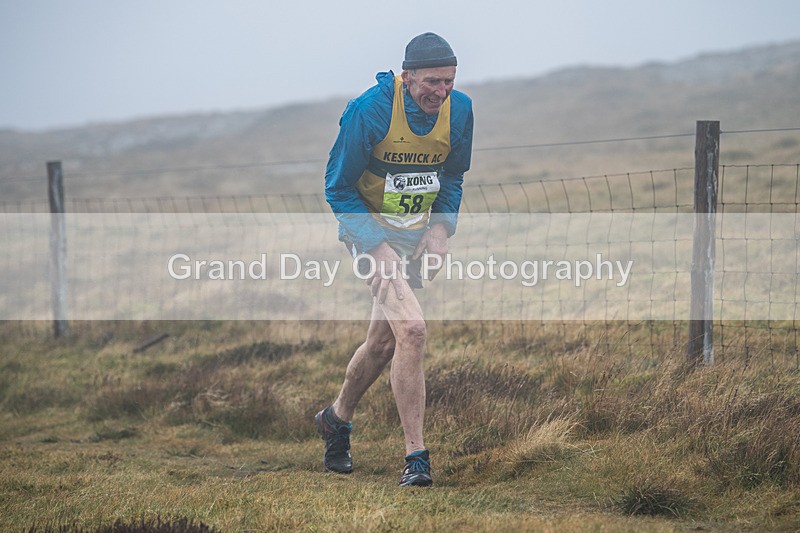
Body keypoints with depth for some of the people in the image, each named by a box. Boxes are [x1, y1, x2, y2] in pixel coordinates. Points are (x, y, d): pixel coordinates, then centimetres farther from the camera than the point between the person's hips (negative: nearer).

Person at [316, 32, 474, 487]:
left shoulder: (459, 110, -6)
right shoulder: (369, 111, -22)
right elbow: (339, 188, -13)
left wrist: (441, 227, -5)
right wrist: (376, 247, -22)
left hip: (417, 233, 6)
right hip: (370, 228, -6)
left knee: (384, 340, 13)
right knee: (412, 329, -22)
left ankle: (337, 418, 40)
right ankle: (416, 456, -19)